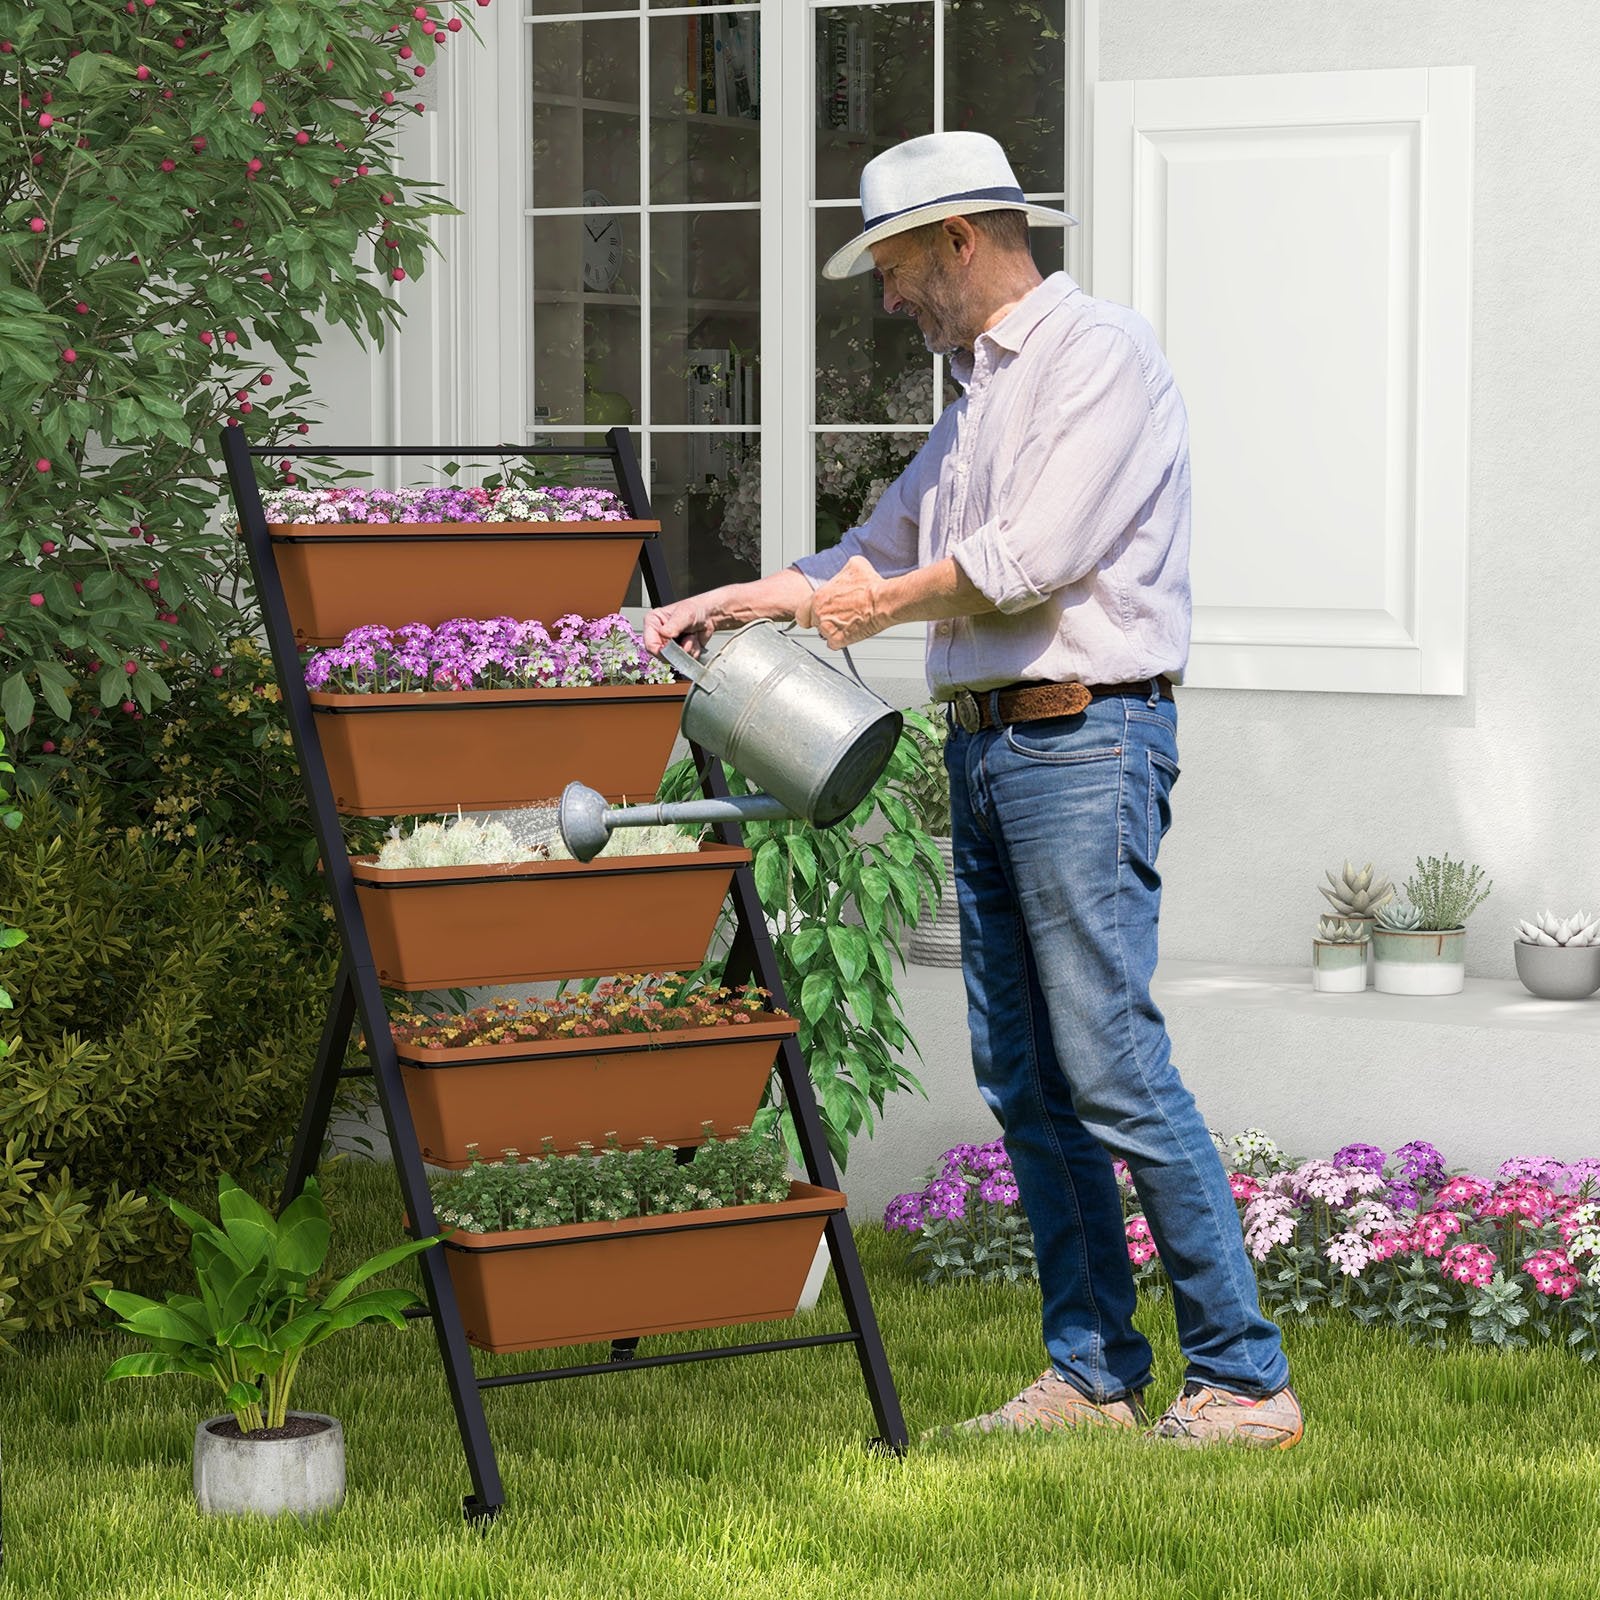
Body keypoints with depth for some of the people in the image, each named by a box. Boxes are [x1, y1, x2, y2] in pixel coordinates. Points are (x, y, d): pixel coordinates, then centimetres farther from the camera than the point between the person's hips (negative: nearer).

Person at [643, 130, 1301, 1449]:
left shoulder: (1102, 355, -9)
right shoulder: (979, 384, 20)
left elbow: (1032, 559, -17)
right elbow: (890, 542, 28)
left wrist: (880, 605, -3)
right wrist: (735, 603, 22)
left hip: (1085, 742, -9)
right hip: (986, 746, 9)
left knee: (1113, 1066, -12)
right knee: (1020, 1077, 8)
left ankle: (1244, 1378, -6)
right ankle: (1093, 1369, 13)